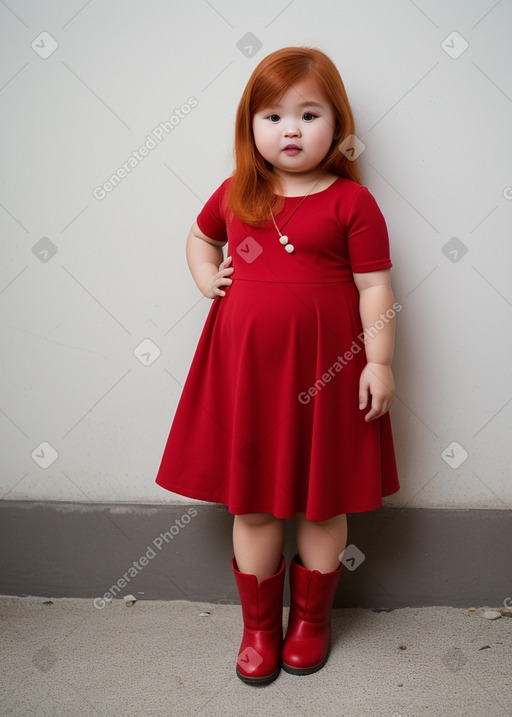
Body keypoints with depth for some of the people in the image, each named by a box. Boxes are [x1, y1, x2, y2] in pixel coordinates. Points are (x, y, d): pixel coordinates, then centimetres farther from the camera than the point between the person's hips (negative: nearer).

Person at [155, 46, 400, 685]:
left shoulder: (351, 201, -4)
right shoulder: (236, 194, 6)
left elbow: (374, 288, -4)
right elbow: (200, 236, 26)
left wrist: (379, 362, -7)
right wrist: (206, 276, 8)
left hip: (323, 369, -2)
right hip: (246, 366, 3)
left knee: (323, 504, 11)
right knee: (251, 505, 11)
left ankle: (310, 620, 36)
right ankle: (258, 627, 32)